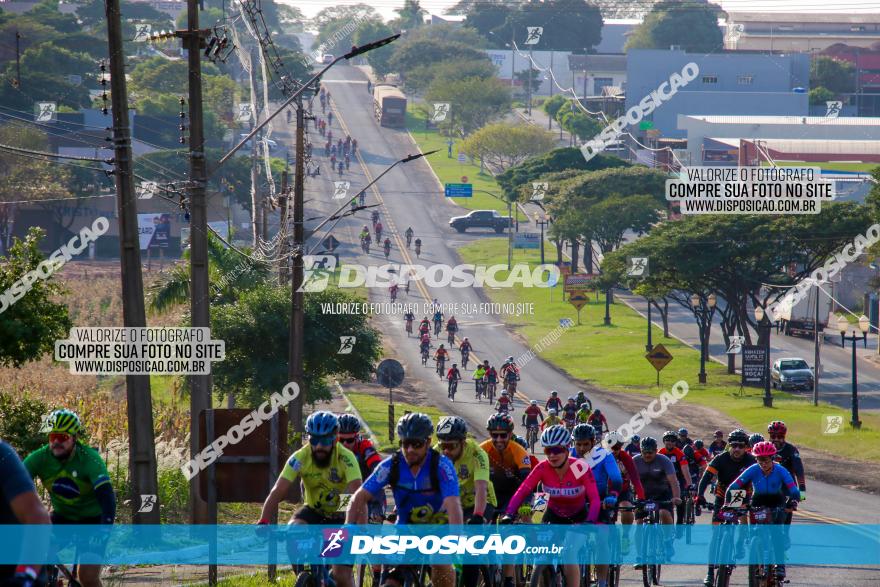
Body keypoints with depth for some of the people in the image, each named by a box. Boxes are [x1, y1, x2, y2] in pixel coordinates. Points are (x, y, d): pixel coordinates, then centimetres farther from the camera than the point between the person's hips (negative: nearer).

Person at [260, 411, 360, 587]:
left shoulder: (346, 458, -24)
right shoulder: (300, 458, -19)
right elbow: (278, 492, -25)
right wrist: (263, 522, -39)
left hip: (341, 516, -2)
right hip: (313, 512, 2)